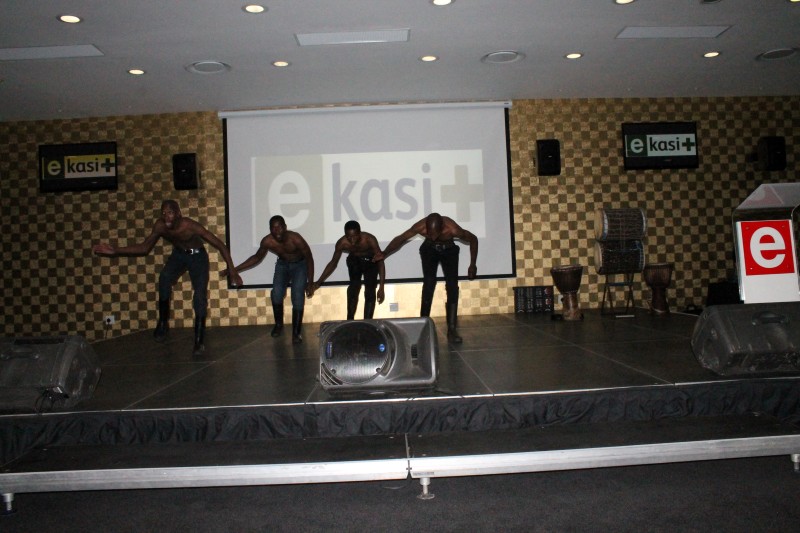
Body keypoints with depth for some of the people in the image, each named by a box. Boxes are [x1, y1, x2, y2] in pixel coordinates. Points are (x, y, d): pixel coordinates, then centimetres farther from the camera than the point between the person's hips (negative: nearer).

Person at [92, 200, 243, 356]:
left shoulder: (190, 226, -33)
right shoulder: (160, 226, -21)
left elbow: (220, 245, -31)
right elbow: (144, 248, -6)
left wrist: (232, 271, -35)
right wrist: (115, 250, -17)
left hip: (197, 256, -3)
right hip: (178, 254, 3)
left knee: (200, 295, -18)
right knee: (164, 279, -28)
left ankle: (199, 341, -9)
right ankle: (163, 322, -12)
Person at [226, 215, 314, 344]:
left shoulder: (295, 239, -33)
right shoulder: (267, 241, -23)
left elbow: (309, 258, -20)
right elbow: (257, 257, -3)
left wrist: (310, 283, -18)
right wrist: (235, 270, -8)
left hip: (300, 265, -3)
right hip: (282, 265, 3)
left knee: (298, 296, -18)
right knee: (276, 294, -17)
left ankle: (296, 333, -9)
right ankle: (278, 324, 8)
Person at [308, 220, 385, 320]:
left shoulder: (370, 240, -37)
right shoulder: (342, 243, -30)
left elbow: (380, 261, -35)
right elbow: (333, 263, -16)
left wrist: (381, 287, -41)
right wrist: (319, 282, -21)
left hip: (371, 262, -1)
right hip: (354, 261, 2)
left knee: (370, 291, -13)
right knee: (354, 287, -19)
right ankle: (350, 321, -8)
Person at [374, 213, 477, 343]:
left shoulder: (453, 229, -37)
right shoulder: (420, 227, -34)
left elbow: (473, 239, -19)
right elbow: (400, 238, -21)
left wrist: (473, 264, -17)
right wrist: (384, 253, -35)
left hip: (449, 251, 0)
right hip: (429, 250, 0)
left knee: (452, 288, -13)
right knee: (428, 285, -15)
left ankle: (452, 329, -7)